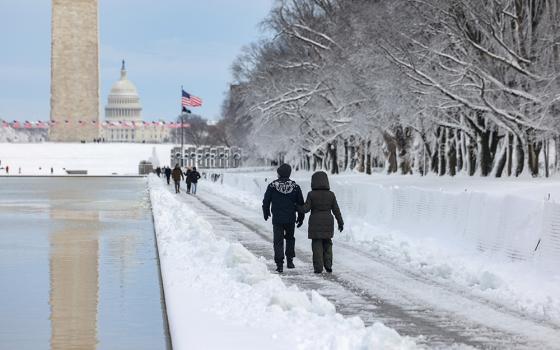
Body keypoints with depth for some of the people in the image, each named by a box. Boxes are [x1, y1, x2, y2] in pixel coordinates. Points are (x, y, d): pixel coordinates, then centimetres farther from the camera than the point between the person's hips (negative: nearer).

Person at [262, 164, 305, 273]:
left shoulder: (272, 186, -7)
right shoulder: (295, 187, -2)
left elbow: (266, 201, 1)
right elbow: (301, 203, 4)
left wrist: (266, 213, 19)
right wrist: (301, 218, 16)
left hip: (277, 219, -2)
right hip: (291, 219, 2)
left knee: (278, 241, 3)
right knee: (290, 238, 22)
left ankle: (279, 264, -5)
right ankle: (290, 260, 19)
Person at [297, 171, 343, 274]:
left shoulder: (311, 195, -8)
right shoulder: (331, 195, 0)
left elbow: (306, 208, -10)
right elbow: (336, 210, 3)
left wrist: (297, 207, 8)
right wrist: (340, 222, 12)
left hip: (315, 224, -2)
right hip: (328, 223, 2)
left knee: (317, 245, 3)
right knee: (327, 244, 15)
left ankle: (318, 267, -1)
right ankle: (328, 265, 10)